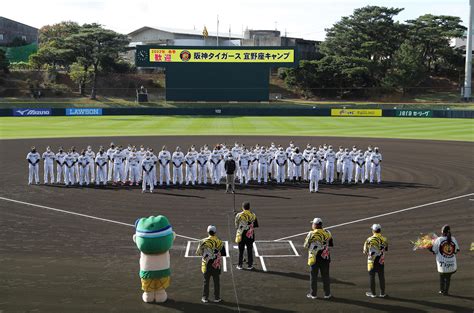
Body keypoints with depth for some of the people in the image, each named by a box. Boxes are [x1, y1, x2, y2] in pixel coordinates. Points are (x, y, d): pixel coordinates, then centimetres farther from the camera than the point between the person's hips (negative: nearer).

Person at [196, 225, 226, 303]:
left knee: (206, 281, 11)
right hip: (216, 265, 0)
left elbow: (198, 253, -5)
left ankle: (205, 298, 16)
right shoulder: (219, 242, -9)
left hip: (206, 265, 0)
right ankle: (217, 298, 18)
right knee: (216, 282, 11)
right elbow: (224, 254, -2)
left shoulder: (203, 241, -10)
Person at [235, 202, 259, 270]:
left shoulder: (239, 215, -10)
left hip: (241, 235, -1)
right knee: (250, 250, 10)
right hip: (250, 236, 1)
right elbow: (256, 225, 5)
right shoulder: (253, 215, -3)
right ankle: (250, 265, 14)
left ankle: (240, 265, 15)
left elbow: (236, 225, -2)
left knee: (241, 251, 9)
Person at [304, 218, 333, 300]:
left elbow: (306, 245, -5)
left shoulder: (311, 234, -13)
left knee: (313, 276, 9)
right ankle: (327, 294, 17)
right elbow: (331, 244, 7)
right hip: (325, 258, 3)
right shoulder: (327, 233, -2)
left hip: (314, 258, -3)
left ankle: (313, 294, 13)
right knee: (325, 276, 12)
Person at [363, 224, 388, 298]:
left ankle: (373, 293, 15)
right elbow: (386, 249, 10)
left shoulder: (369, 240, -16)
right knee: (381, 277, 12)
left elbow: (365, 251, -10)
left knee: (372, 276, 9)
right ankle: (382, 293, 17)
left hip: (372, 261, -3)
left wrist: (368, 253, 10)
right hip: (381, 260, 3)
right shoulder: (384, 239, -4)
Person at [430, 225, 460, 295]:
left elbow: (434, 251, -8)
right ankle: (446, 291, 21)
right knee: (448, 277, 18)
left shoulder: (438, 240, -13)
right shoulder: (453, 239, -5)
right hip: (451, 263, 2)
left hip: (442, 262, -1)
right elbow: (457, 250, 3)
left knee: (442, 276, 21)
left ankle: (442, 290, 27)